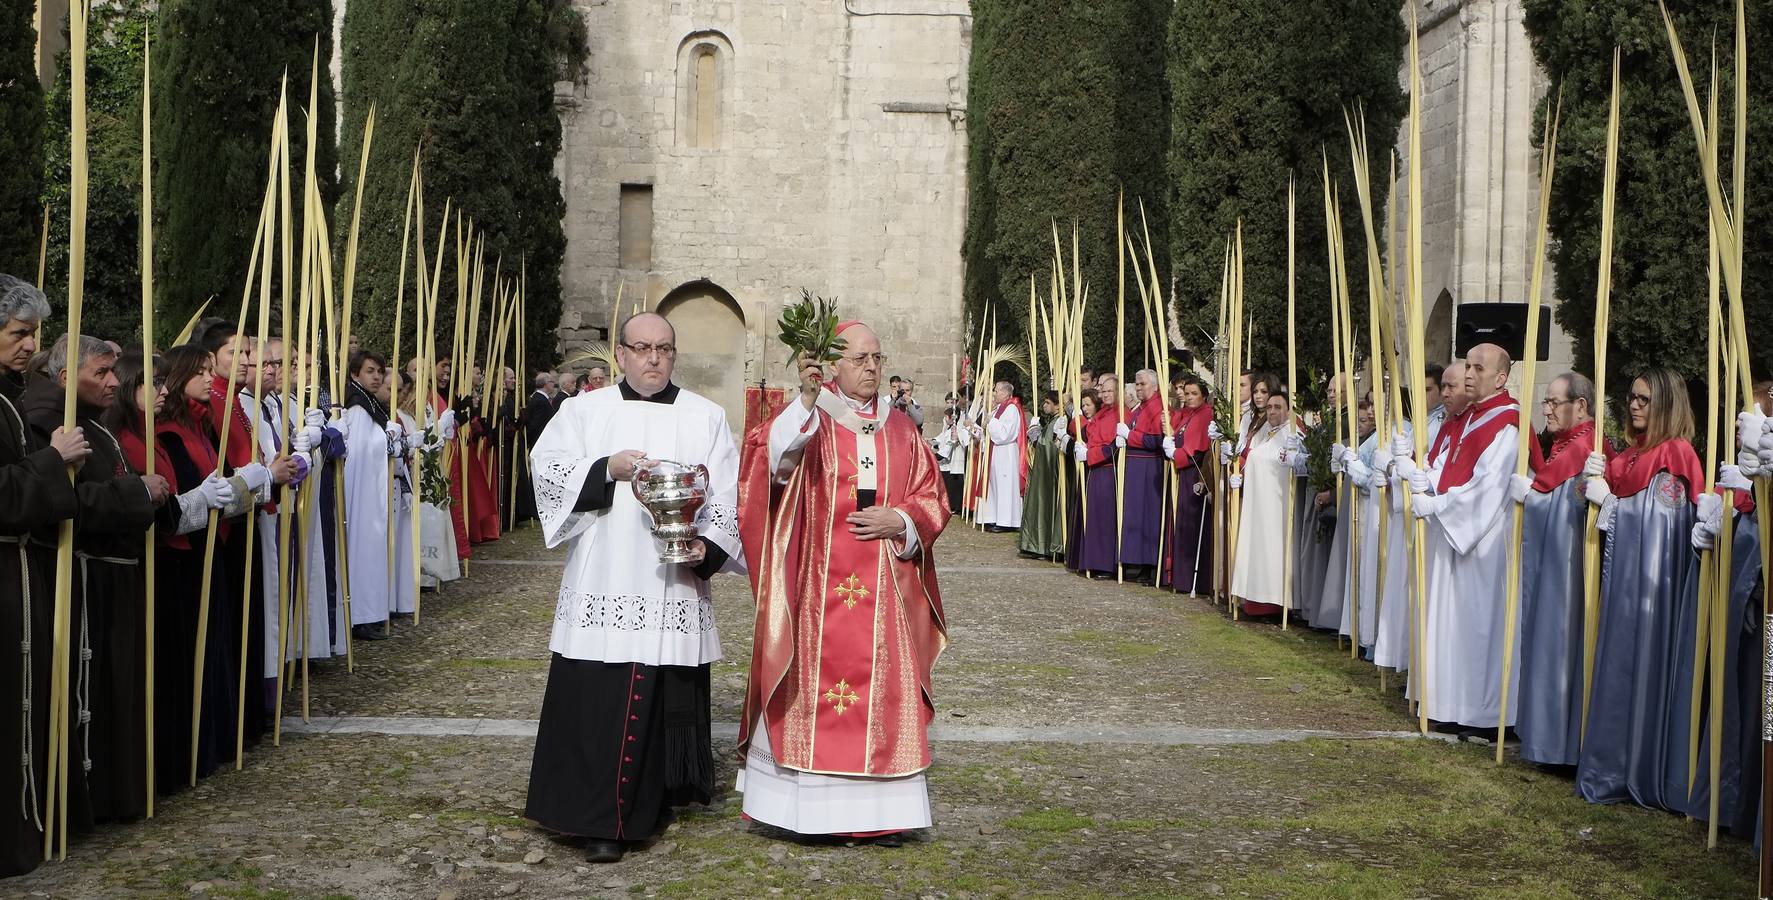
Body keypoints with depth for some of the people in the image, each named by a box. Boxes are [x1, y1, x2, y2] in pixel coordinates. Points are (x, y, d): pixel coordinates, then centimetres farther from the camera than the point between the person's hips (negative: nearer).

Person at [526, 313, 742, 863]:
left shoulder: (705, 417, 9)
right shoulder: (584, 409, 9)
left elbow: (728, 497, 4)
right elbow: (546, 468, -1)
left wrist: (707, 546, -12)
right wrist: (607, 468, -15)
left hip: (673, 585, 1)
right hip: (601, 586, 0)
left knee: (667, 696, 5)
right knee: (595, 698, -4)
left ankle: (653, 805, 21)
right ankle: (601, 820, 2)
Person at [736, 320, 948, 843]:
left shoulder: (900, 430, 13)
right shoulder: (808, 418, 1)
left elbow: (932, 501, 13)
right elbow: (778, 458, -21)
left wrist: (901, 520, -6)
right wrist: (807, 399, -31)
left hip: (884, 591, 3)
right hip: (819, 585, -3)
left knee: (882, 689, 3)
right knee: (812, 684, -2)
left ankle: (878, 809, 11)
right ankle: (806, 804, 8)